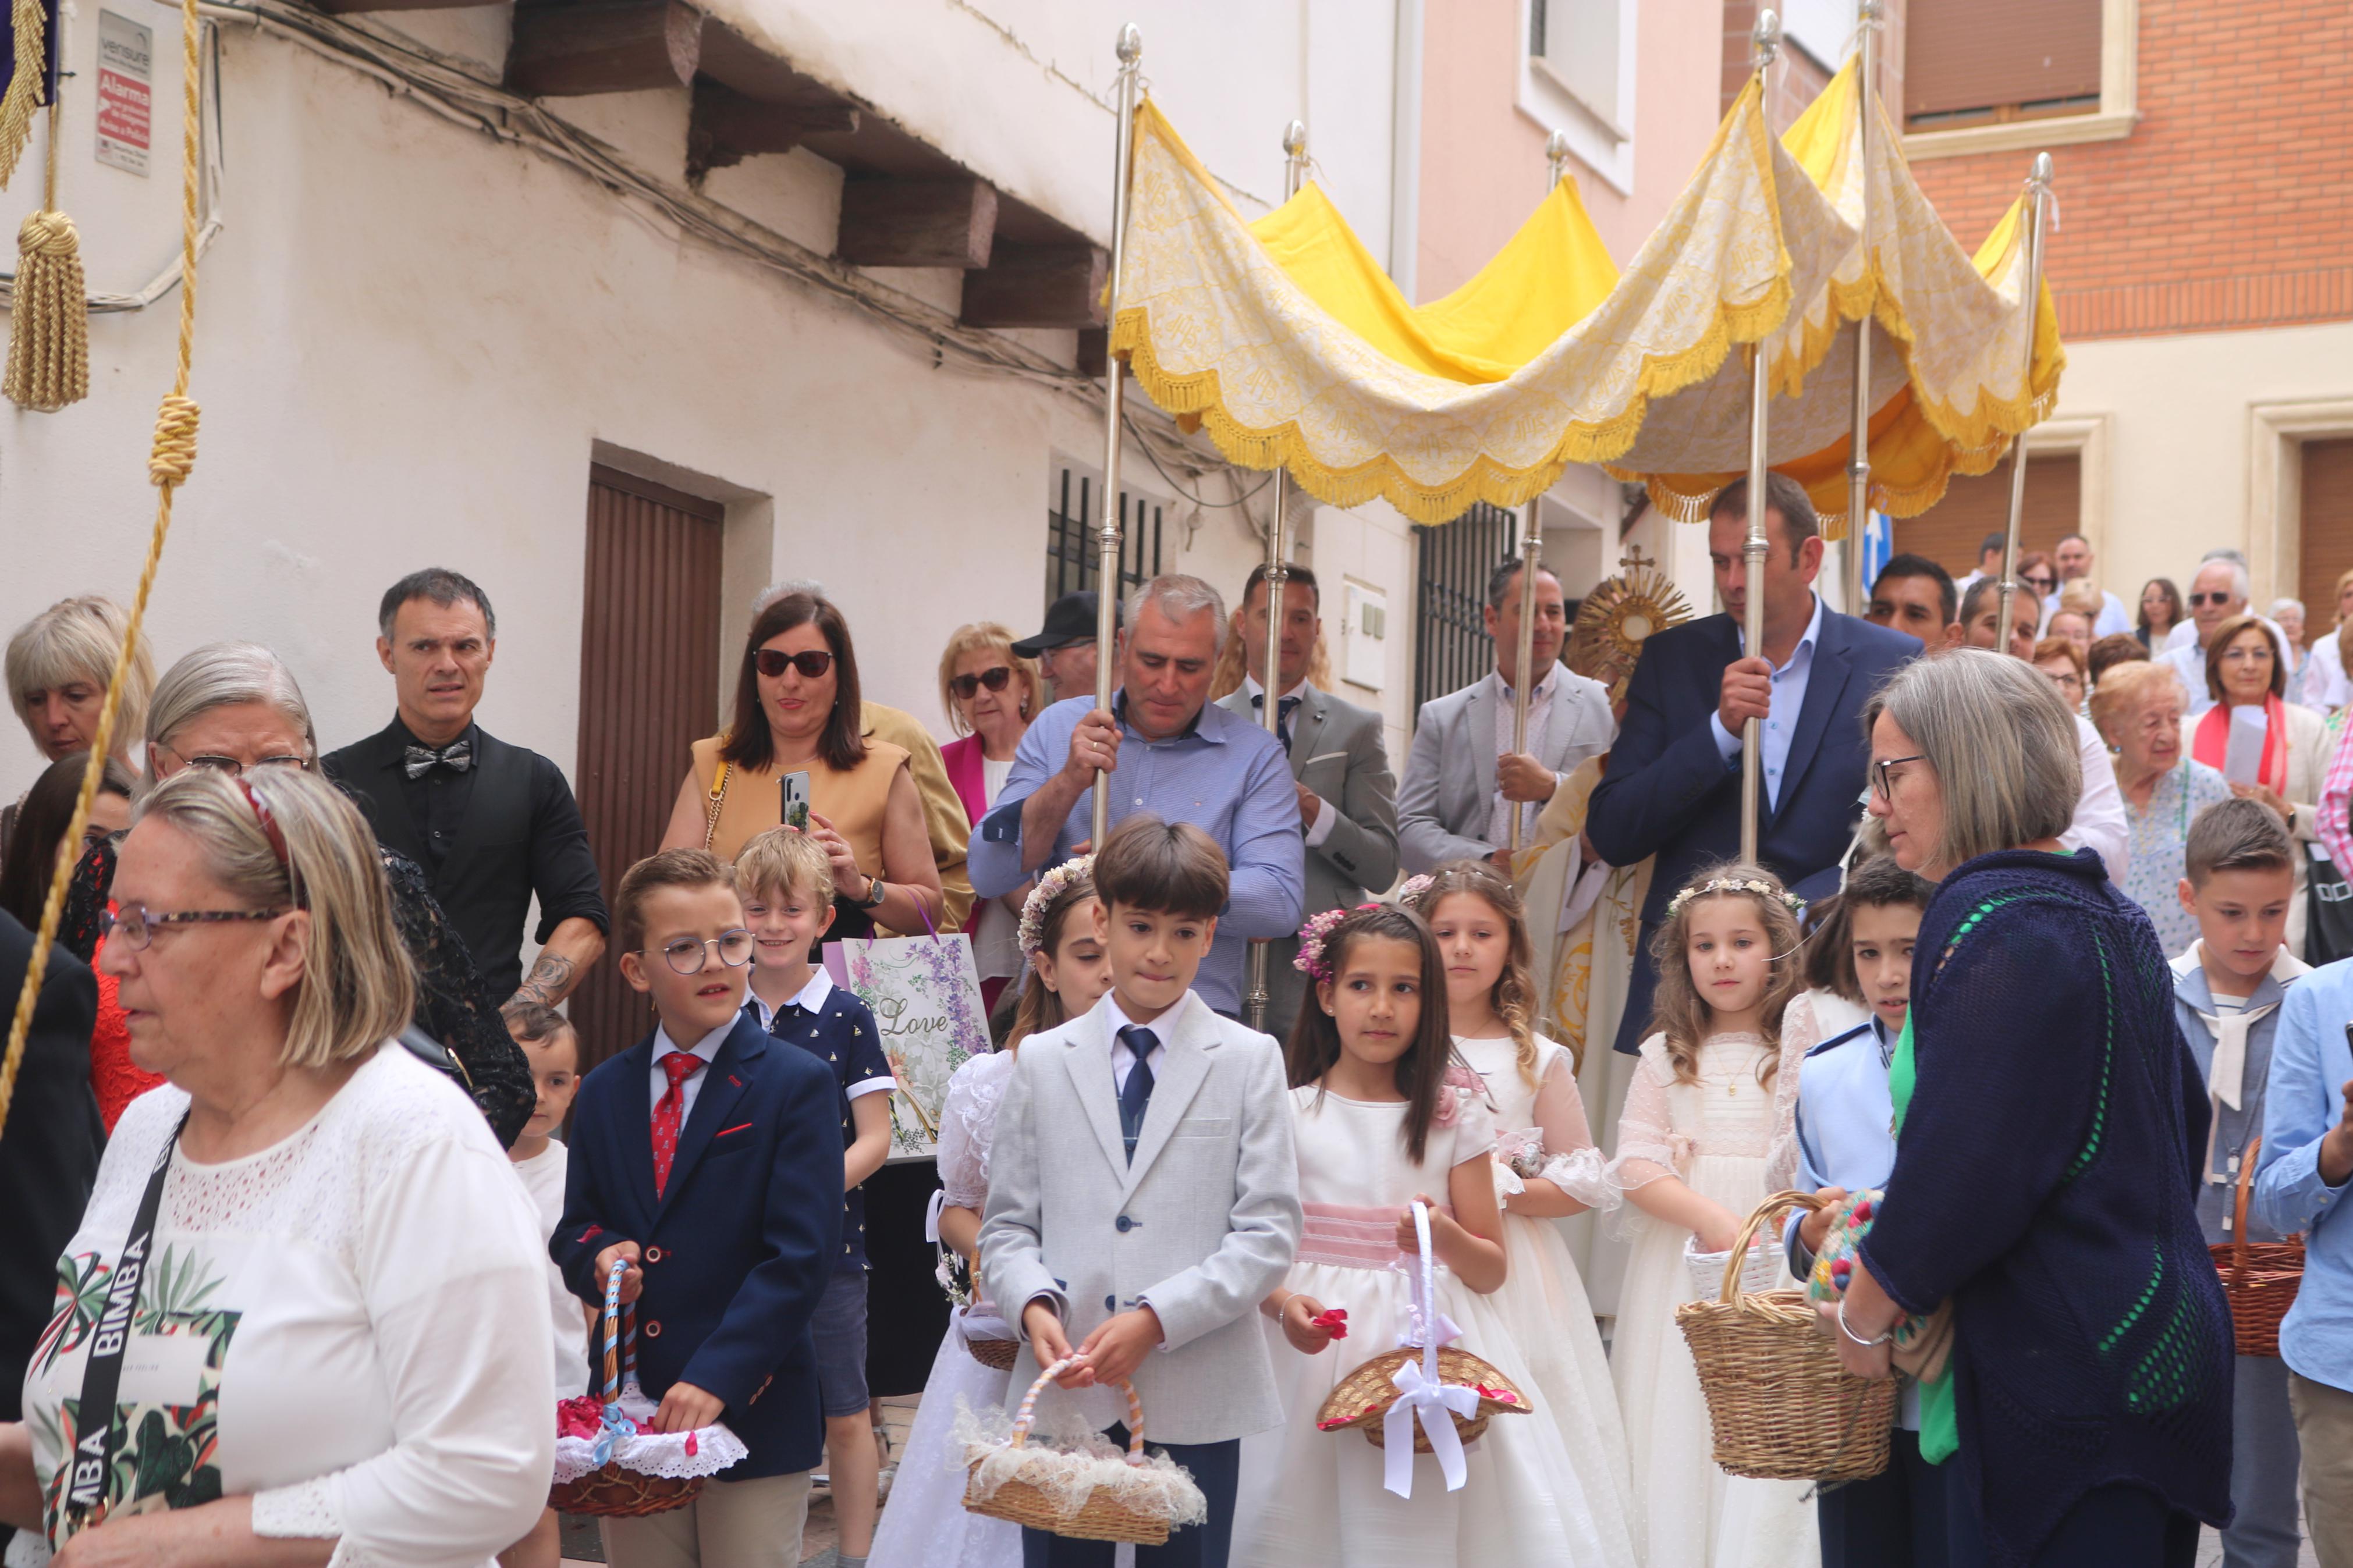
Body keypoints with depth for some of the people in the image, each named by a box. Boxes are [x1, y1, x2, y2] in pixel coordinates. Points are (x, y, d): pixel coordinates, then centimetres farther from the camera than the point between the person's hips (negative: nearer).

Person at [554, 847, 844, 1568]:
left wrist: (716, 1379, -21)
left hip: (753, 1415, -4)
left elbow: (800, 1258, -13)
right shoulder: (605, 1093, 10)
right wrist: (599, 1257, -9)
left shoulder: (797, 1084, -6)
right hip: (629, 1409, 4)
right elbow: (574, 1229, 16)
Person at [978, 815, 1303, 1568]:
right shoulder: (1042, 1062, 10)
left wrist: (1156, 1319, -14)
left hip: (1196, 1399, -1)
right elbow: (1008, 1224, 8)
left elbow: (1269, 1233, -3)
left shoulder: (1250, 1061, 4)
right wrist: (1033, 1306, -13)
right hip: (1062, 1391, 1)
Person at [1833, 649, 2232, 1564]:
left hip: (2061, 1378, -10)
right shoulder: (2108, 914, 13)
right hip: (2157, 1339, 10)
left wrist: (1867, 1312, -8)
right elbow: (2182, 1122, 22)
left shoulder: (1998, 927, -17)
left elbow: (1962, 1167, -22)